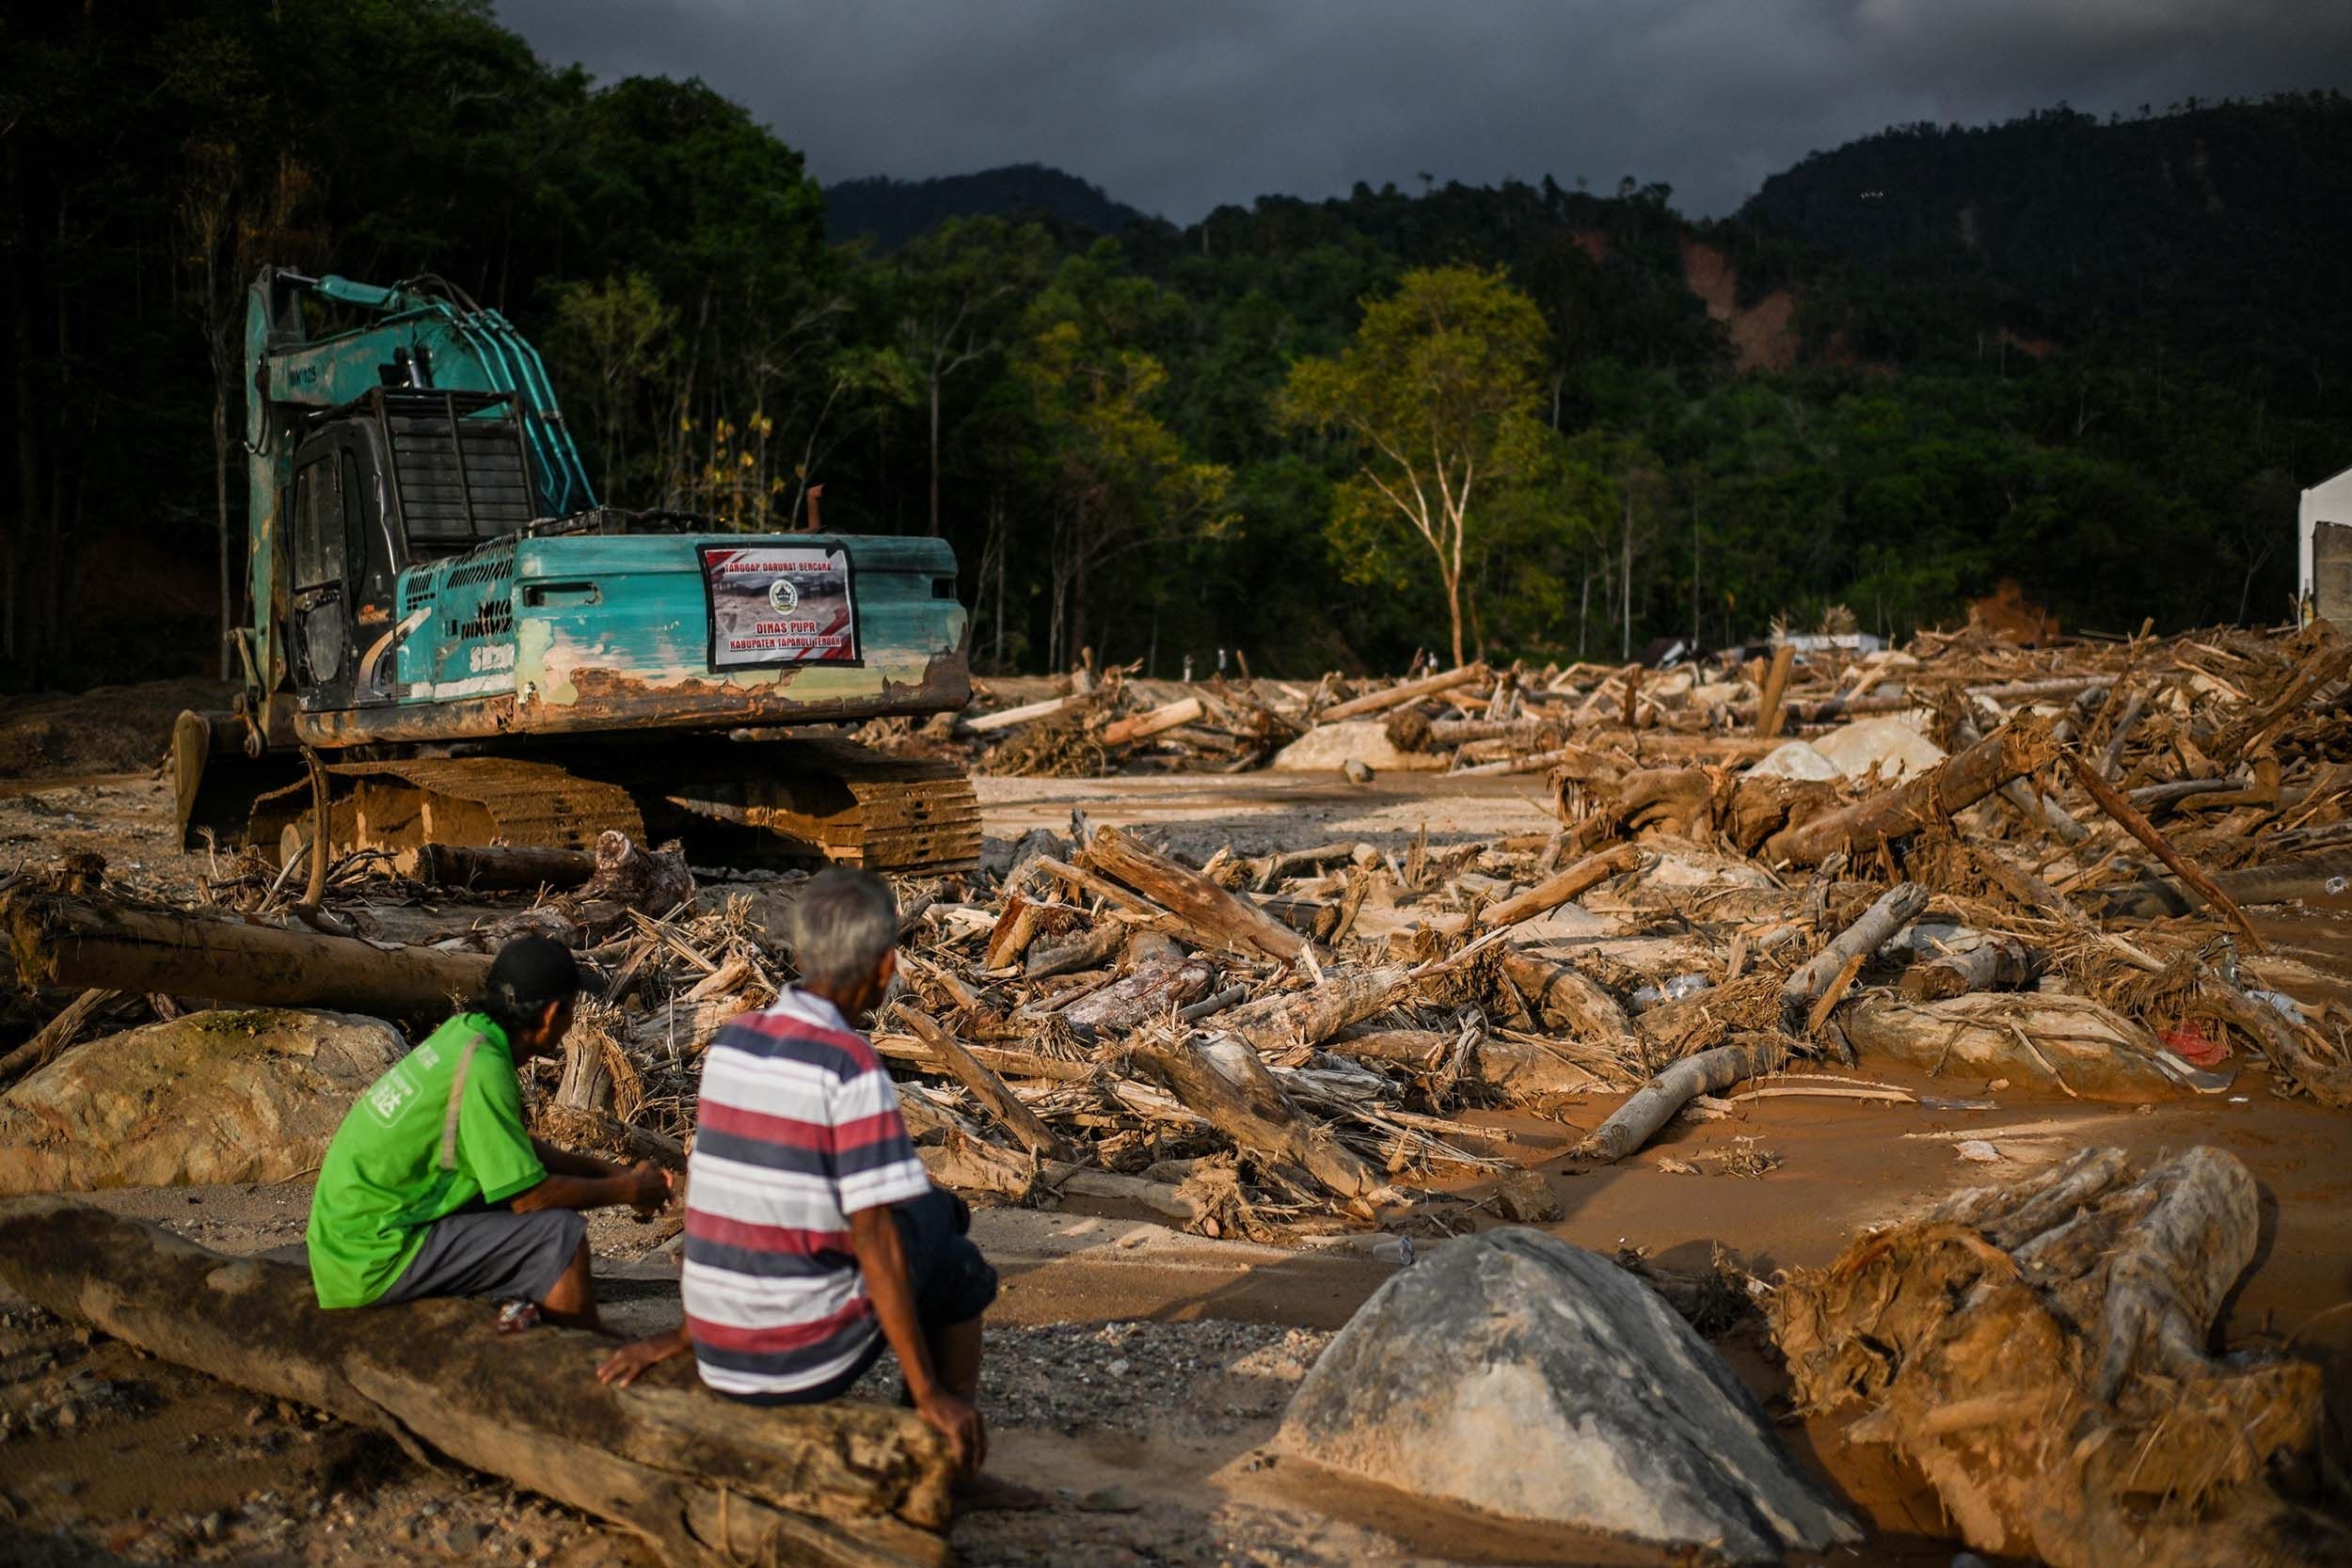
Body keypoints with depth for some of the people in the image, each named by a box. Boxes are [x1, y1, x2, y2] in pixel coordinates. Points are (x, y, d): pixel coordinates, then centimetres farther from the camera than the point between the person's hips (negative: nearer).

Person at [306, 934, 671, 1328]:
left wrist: (609, 1172, 12)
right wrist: (626, 1191, -5)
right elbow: (529, 1195, -18)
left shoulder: (465, 1031, 4)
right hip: (374, 1261, -10)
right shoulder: (483, 1069, -22)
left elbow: (518, 1147, 17)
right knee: (560, 1237, -14)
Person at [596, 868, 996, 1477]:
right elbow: (874, 1237, -17)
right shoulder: (851, 1066, -16)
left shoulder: (729, 1042, 4)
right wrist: (930, 1393, -12)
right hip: (807, 1362, -7)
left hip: (717, 1359, 7)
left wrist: (683, 1334, 20)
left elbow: (714, 1205, 12)